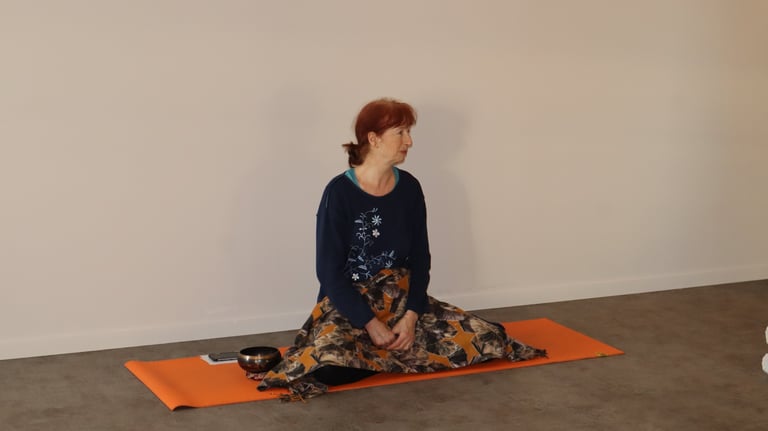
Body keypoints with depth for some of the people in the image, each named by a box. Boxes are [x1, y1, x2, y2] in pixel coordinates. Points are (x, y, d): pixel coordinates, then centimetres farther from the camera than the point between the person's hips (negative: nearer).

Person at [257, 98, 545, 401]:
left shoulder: (409, 188, 0)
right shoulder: (339, 192, -14)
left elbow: (420, 258, 2)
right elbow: (329, 271, -14)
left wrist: (410, 316, -12)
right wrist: (371, 324, -20)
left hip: (401, 299, 5)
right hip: (348, 304, -4)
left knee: (486, 337, -11)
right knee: (332, 367, -36)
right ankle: (398, 351, -6)